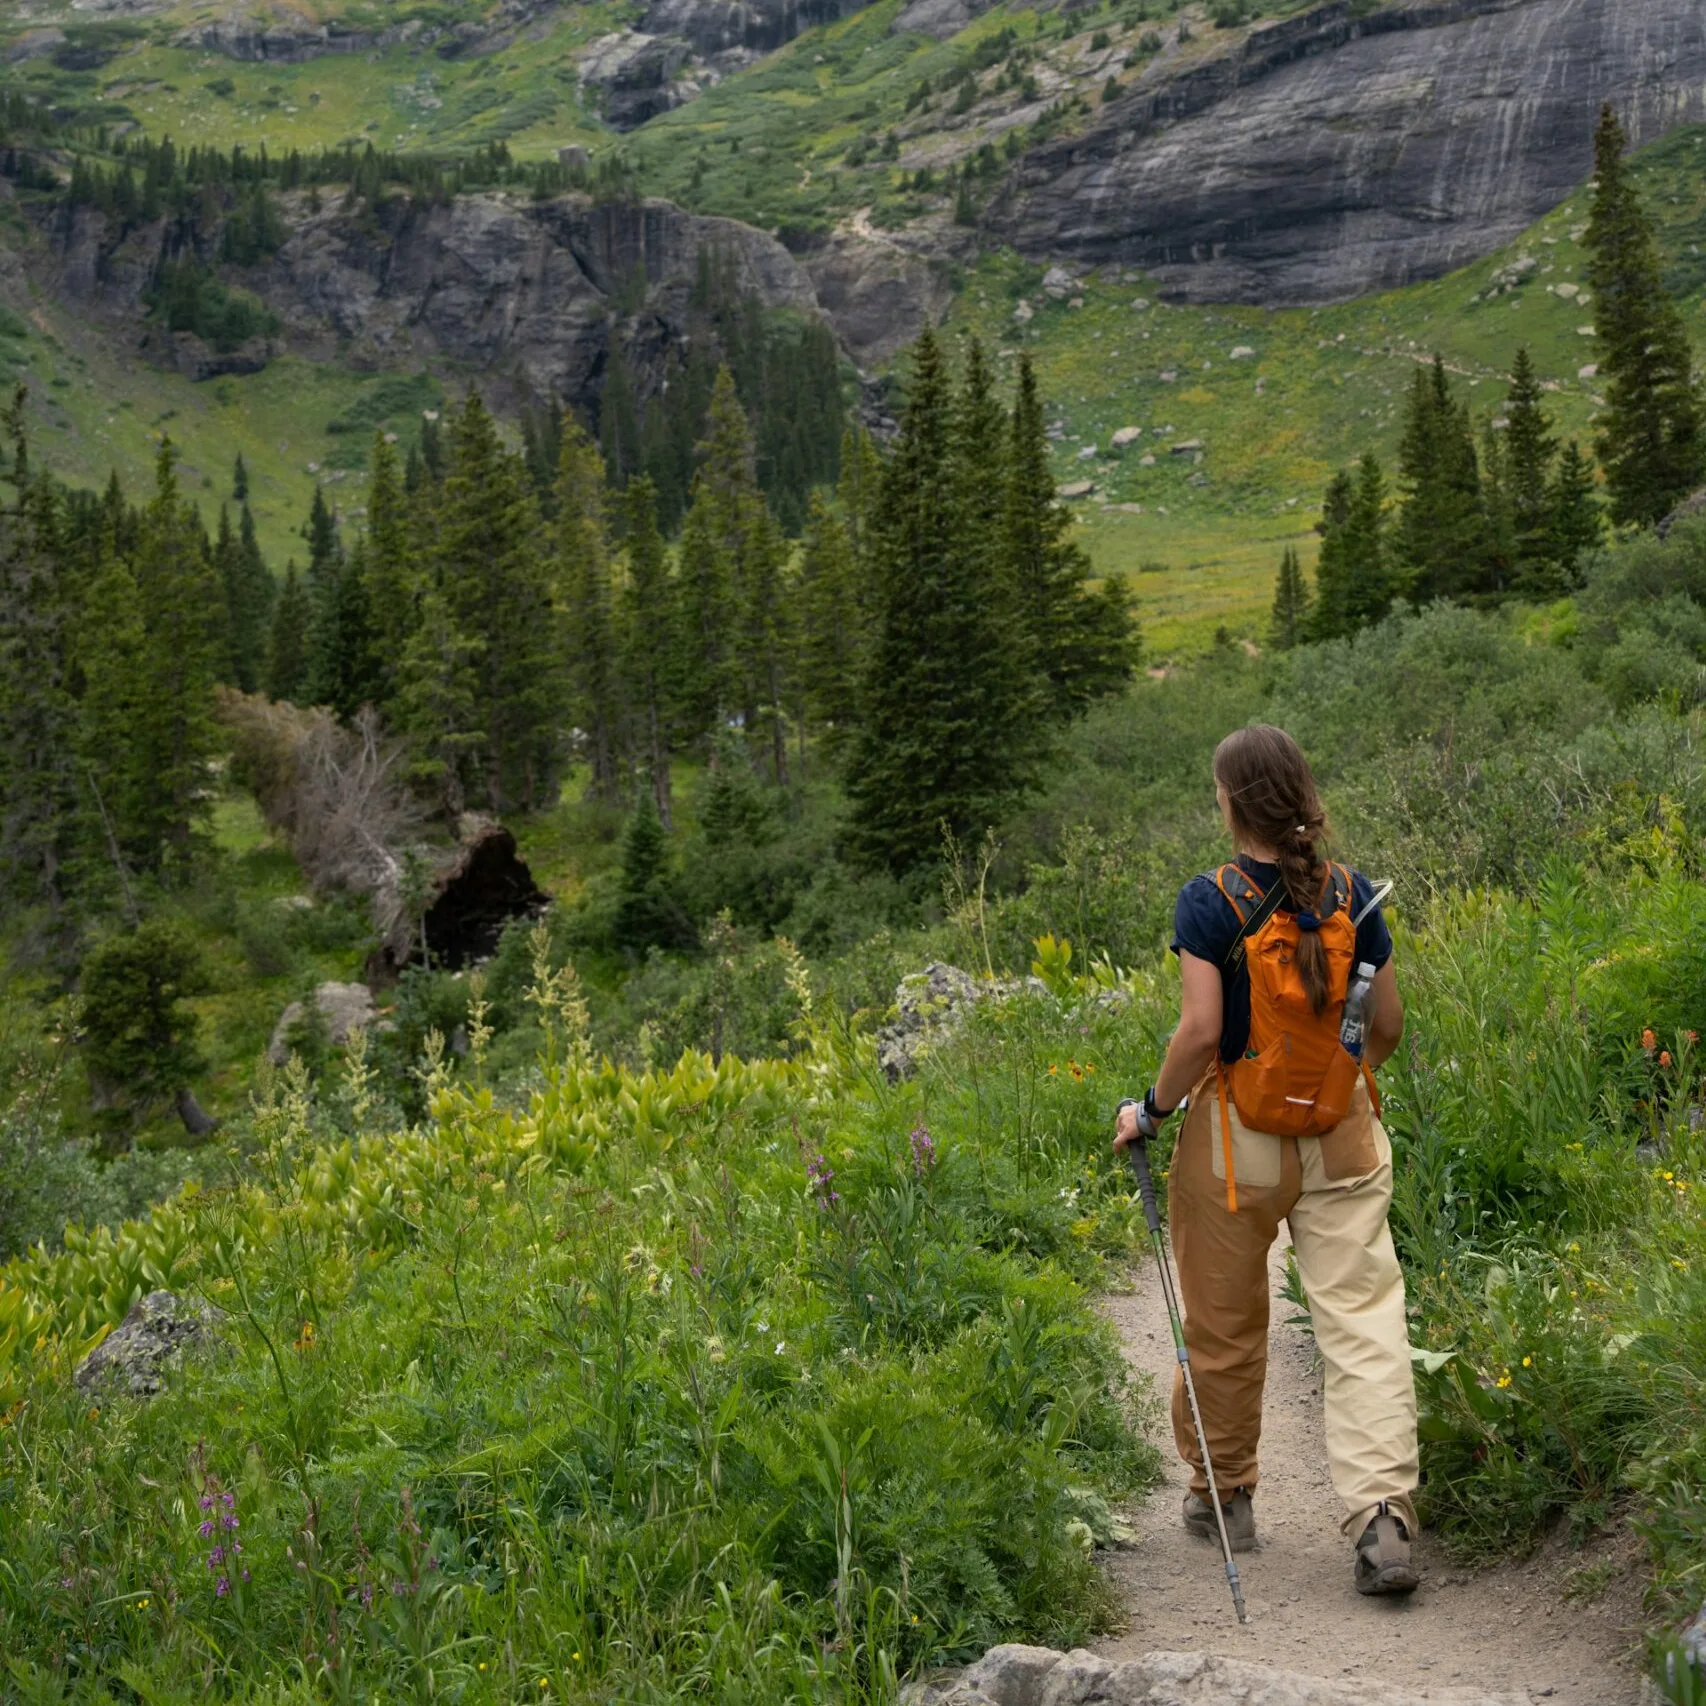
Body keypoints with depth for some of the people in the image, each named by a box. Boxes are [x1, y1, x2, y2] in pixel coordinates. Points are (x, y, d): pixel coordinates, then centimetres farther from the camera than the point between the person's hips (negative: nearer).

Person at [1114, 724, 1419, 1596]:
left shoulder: (1210, 901, -13)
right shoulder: (1351, 894, -2)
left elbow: (1200, 1032, -19)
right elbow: (1387, 1023, 5)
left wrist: (1151, 1109, -4)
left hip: (1235, 1140, -2)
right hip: (1342, 1138, 2)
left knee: (1224, 1326, 14)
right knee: (1363, 1320, 0)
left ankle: (1222, 1497, 31)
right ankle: (1381, 1515, -12)